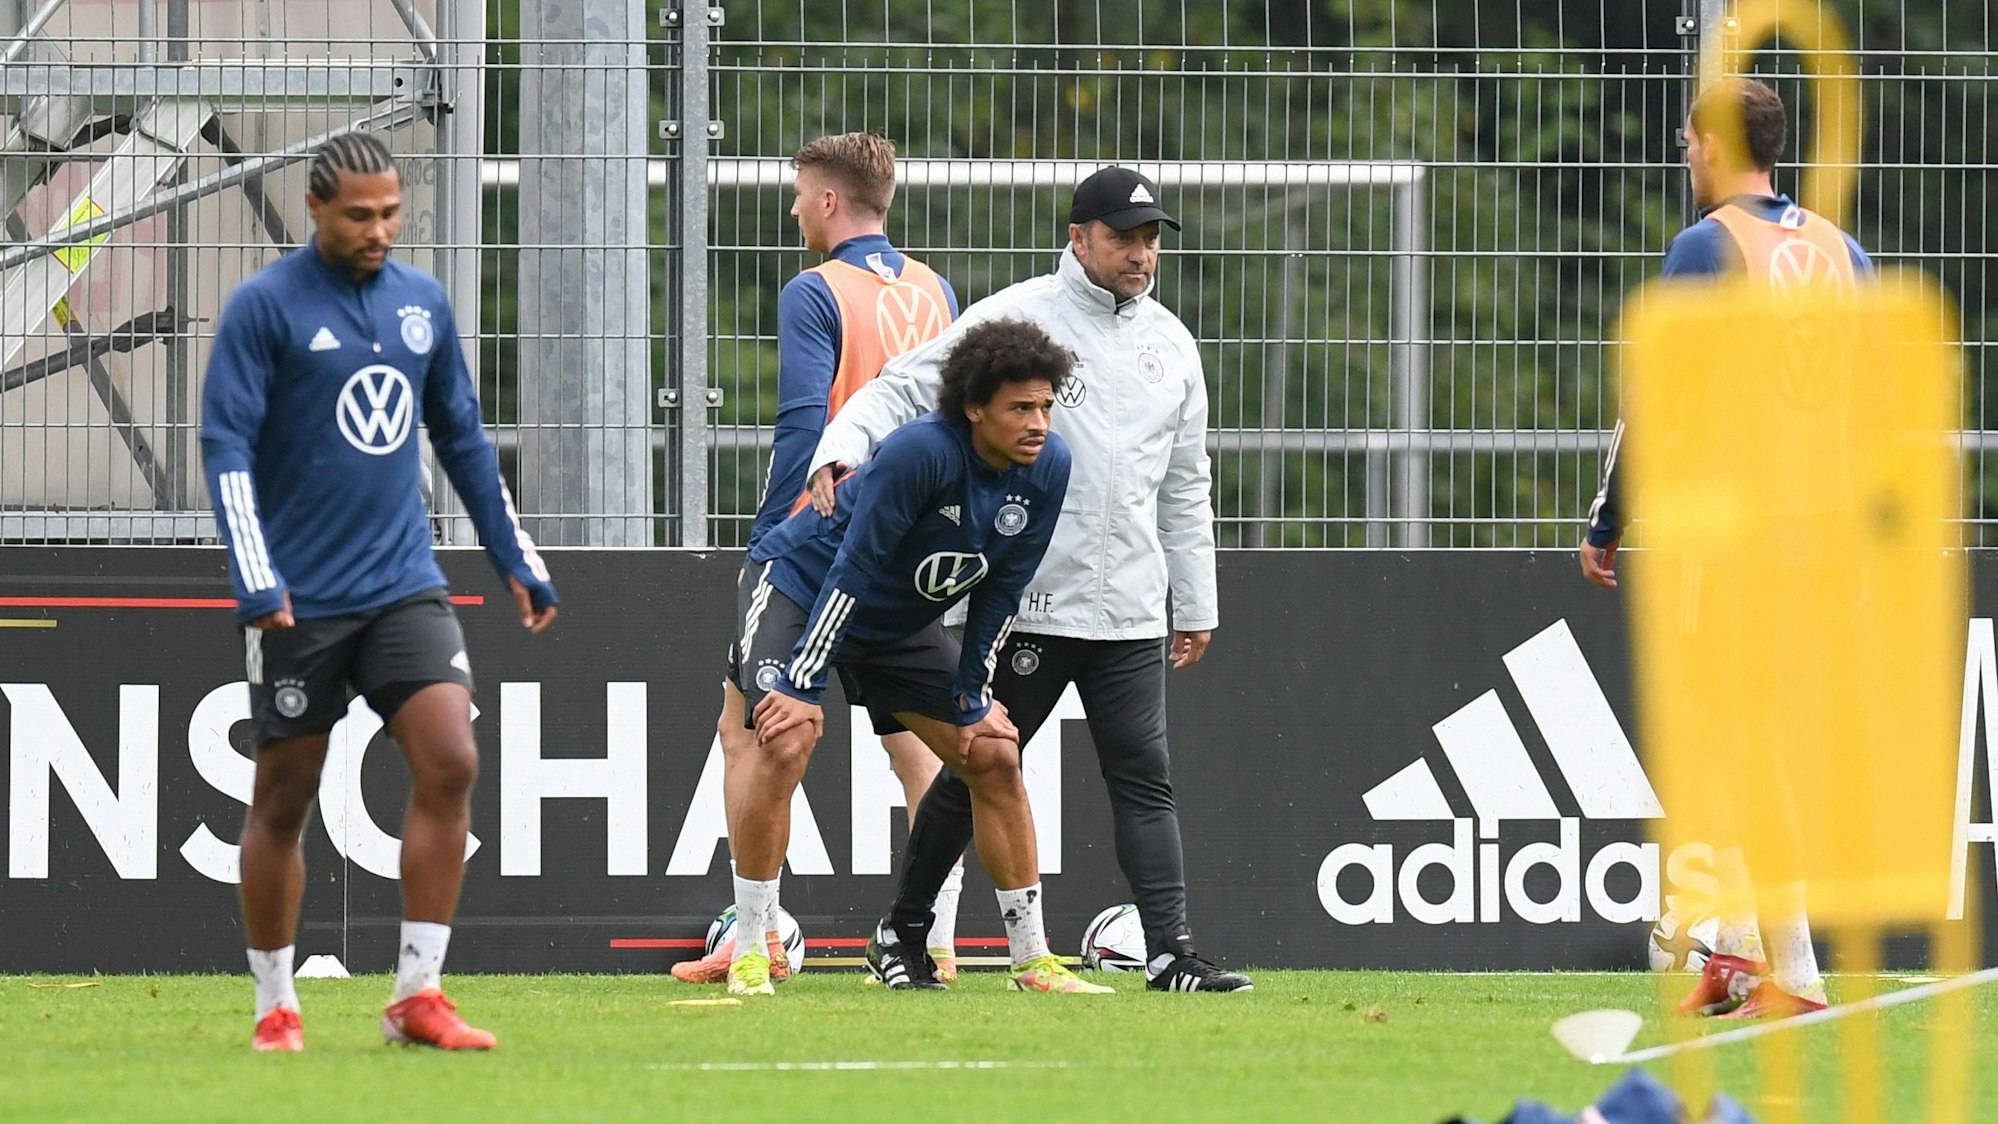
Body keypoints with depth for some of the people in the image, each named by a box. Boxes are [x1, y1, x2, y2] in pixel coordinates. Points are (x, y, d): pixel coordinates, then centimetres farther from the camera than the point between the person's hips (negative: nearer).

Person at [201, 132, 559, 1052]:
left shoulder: (422, 302, 10)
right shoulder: (264, 306, -6)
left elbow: (462, 438, 20)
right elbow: (226, 446, -11)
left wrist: (516, 558, 18)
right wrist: (255, 580, -21)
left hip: (404, 586, 4)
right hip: (300, 598, -4)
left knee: (449, 765, -12)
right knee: (284, 799, 2)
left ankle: (417, 996, -7)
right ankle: (274, 1007, 15)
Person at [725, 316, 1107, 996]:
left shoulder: (1047, 468, -13)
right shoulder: (922, 453, -34)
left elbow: (1001, 591, -3)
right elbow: (853, 569, -32)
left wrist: (972, 698, -3)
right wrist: (803, 686, -32)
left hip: (902, 625, 7)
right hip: (804, 587, -7)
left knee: (995, 756, 1)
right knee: (787, 742, -27)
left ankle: (1033, 960, 10)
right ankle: (747, 957, -19)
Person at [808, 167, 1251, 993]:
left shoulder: (1171, 344, 13)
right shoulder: (1016, 319, -4)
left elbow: (1185, 486, 21)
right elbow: (904, 389, -7)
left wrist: (1196, 605, 20)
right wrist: (840, 451, -26)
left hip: (1130, 614, 4)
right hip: (1027, 605, -4)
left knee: (1144, 778, -3)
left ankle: (1171, 954, -7)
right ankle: (902, 932, 18)